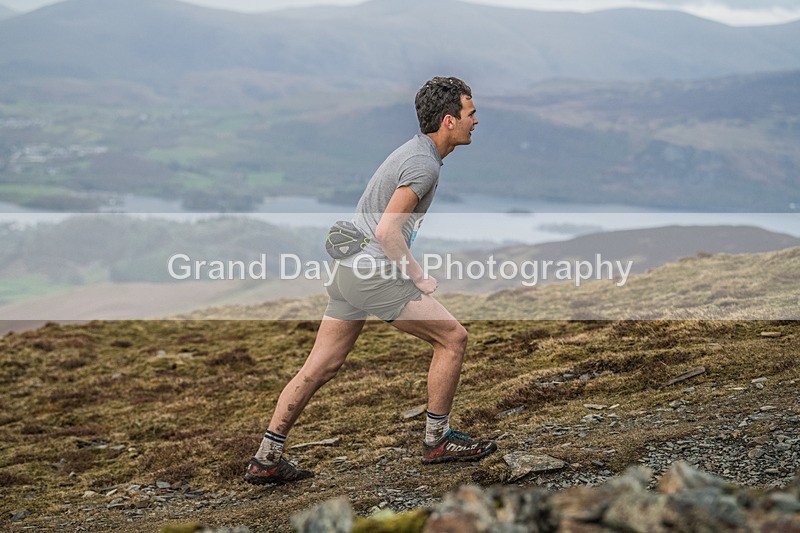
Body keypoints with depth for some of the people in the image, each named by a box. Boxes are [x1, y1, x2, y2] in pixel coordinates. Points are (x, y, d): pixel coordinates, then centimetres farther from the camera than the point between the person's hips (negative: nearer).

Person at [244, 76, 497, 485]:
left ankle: (266, 459, 12)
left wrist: (410, 271, 22)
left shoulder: (414, 151, 17)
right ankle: (437, 440, 8)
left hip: (348, 268, 10)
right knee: (452, 337, -1)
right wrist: (419, 278, -11)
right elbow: (387, 231, -21)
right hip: (374, 272, -10)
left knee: (321, 367, 10)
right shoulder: (424, 163, -14)